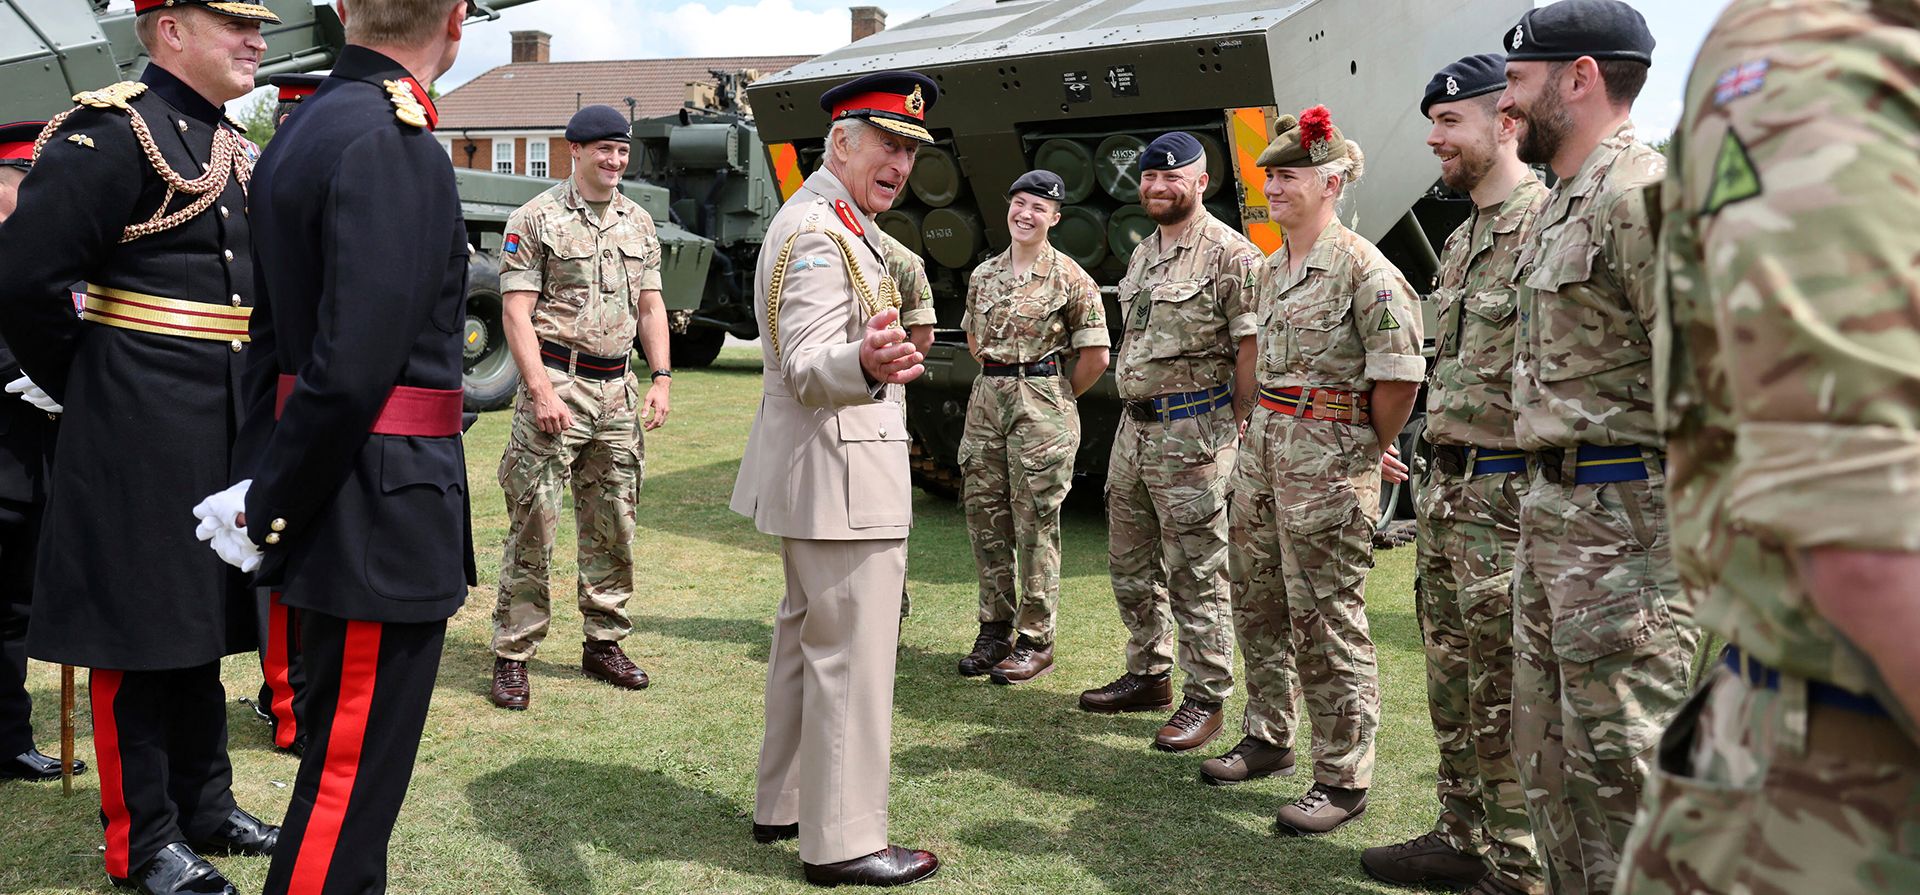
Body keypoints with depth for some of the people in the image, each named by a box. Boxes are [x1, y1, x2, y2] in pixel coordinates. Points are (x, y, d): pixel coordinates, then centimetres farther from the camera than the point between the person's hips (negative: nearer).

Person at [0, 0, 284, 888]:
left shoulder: (234, 150, 13)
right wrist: (87, 387, -6)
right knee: (139, 633, 2)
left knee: (203, 622, 16)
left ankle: (205, 806, 29)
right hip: (140, 439, -8)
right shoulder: (108, 131, -13)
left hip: (224, 436, 8)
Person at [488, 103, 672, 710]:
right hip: (557, 382, -5)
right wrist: (542, 392, -16)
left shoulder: (639, 223, 13)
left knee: (613, 524, 10)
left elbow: (650, 305, 15)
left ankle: (604, 642, 22)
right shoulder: (536, 220, -3)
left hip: (618, 389, 6)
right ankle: (513, 655, 3)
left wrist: (660, 378, 4)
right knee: (533, 522, -5)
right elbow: (517, 312, -8)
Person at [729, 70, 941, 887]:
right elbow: (807, 370, -29)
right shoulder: (821, 233, -18)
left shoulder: (824, 222, 15)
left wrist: (873, 353, 41)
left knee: (807, 636, 19)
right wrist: (865, 366, -49)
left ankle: (783, 804, 32)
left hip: (811, 473, 11)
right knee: (851, 657, -4)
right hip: (841, 473, -11)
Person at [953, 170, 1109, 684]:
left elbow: (1095, 356, -4)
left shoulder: (1070, 278, -5)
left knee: (1035, 523, -2)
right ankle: (995, 629, 20)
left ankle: (1036, 641, 7)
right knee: (985, 517, 8)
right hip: (986, 398, 6)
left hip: (1041, 405, -6)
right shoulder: (984, 274, 11)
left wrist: (1058, 397, 3)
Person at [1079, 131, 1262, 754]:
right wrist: (1136, 411, 18)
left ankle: (1205, 699, 9)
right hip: (1133, 425, 9)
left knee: (1196, 575, -2)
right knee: (1130, 565, 16)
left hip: (1193, 431, -9)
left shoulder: (1230, 253, -10)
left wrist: (1236, 430, -12)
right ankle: (1148, 675, 30)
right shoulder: (1142, 254, 17)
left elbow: (1251, 349, -13)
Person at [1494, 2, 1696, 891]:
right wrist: (1544, 495, 19)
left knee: (1617, 760, -2)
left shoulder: (1640, 193, -15)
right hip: (1550, 509, 10)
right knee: (1548, 748, 17)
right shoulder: (1560, 206, 17)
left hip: (1622, 518, -10)